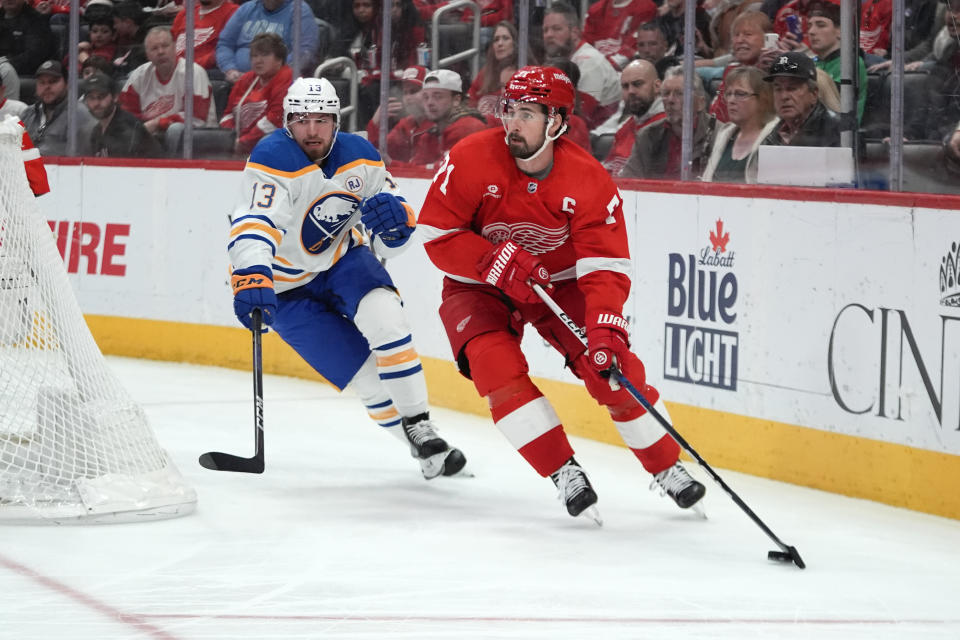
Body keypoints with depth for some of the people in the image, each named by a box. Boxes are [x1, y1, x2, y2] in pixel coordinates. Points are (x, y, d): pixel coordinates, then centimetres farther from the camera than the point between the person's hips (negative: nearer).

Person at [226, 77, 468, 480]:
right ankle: (423, 450, 5)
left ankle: (420, 428, -16)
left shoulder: (360, 157, -10)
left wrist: (395, 218, -31)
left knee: (384, 317, -26)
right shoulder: (274, 159, -26)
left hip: (342, 259, 4)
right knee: (368, 377, -12)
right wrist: (251, 278, -61)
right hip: (287, 287, -4)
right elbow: (252, 226, -43)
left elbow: (390, 242, -6)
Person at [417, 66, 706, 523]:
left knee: (610, 364, -14)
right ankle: (564, 472, -17)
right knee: (496, 365, -26)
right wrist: (498, 261, -32)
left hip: (559, 283, 1)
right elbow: (438, 236, -18)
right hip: (478, 287, 0)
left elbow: (606, 267, -23)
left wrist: (606, 328, -39)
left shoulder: (589, 181, -21)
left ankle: (668, 468, 6)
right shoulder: (471, 160, -22)